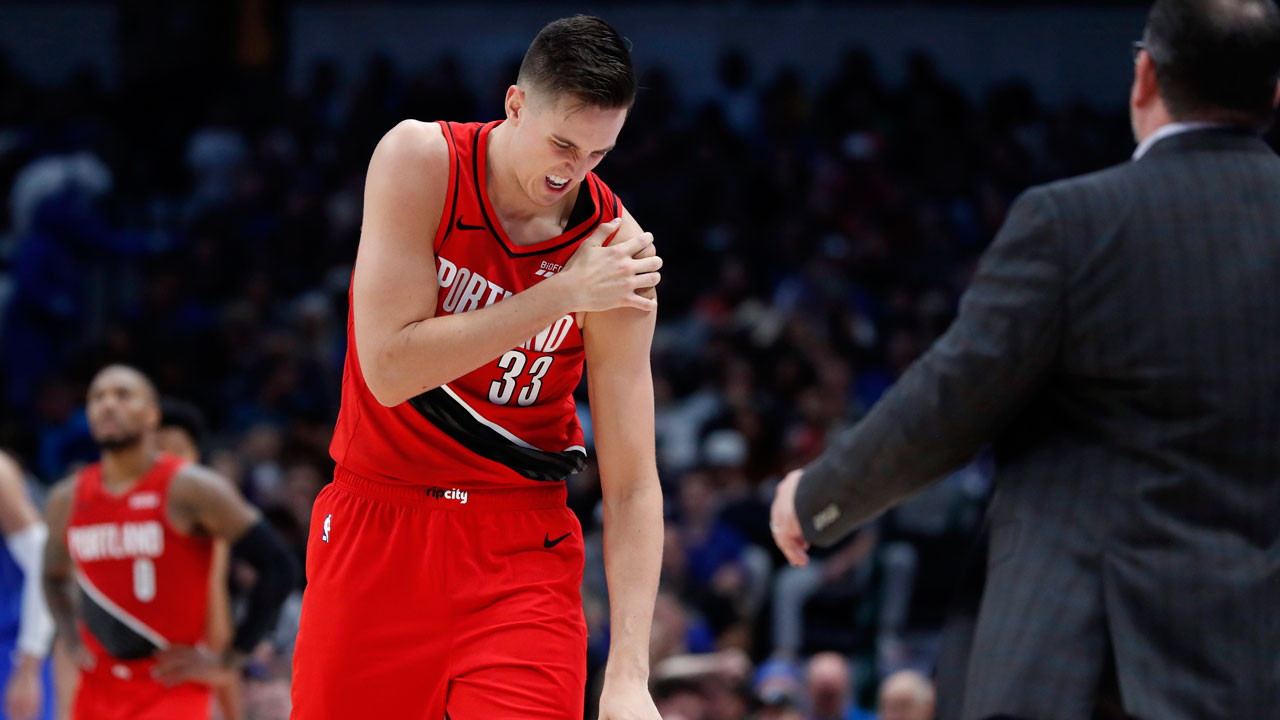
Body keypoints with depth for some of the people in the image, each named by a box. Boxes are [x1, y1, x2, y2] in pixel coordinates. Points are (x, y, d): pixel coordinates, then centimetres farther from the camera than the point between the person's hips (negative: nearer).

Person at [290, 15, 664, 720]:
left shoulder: (615, 247, -10)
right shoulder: (420, 160, -12)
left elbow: (631, 486, -10)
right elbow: (388, 369, -20)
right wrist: (562, 295, -23)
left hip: (520, 550, 0)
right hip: (375, 525, 0)